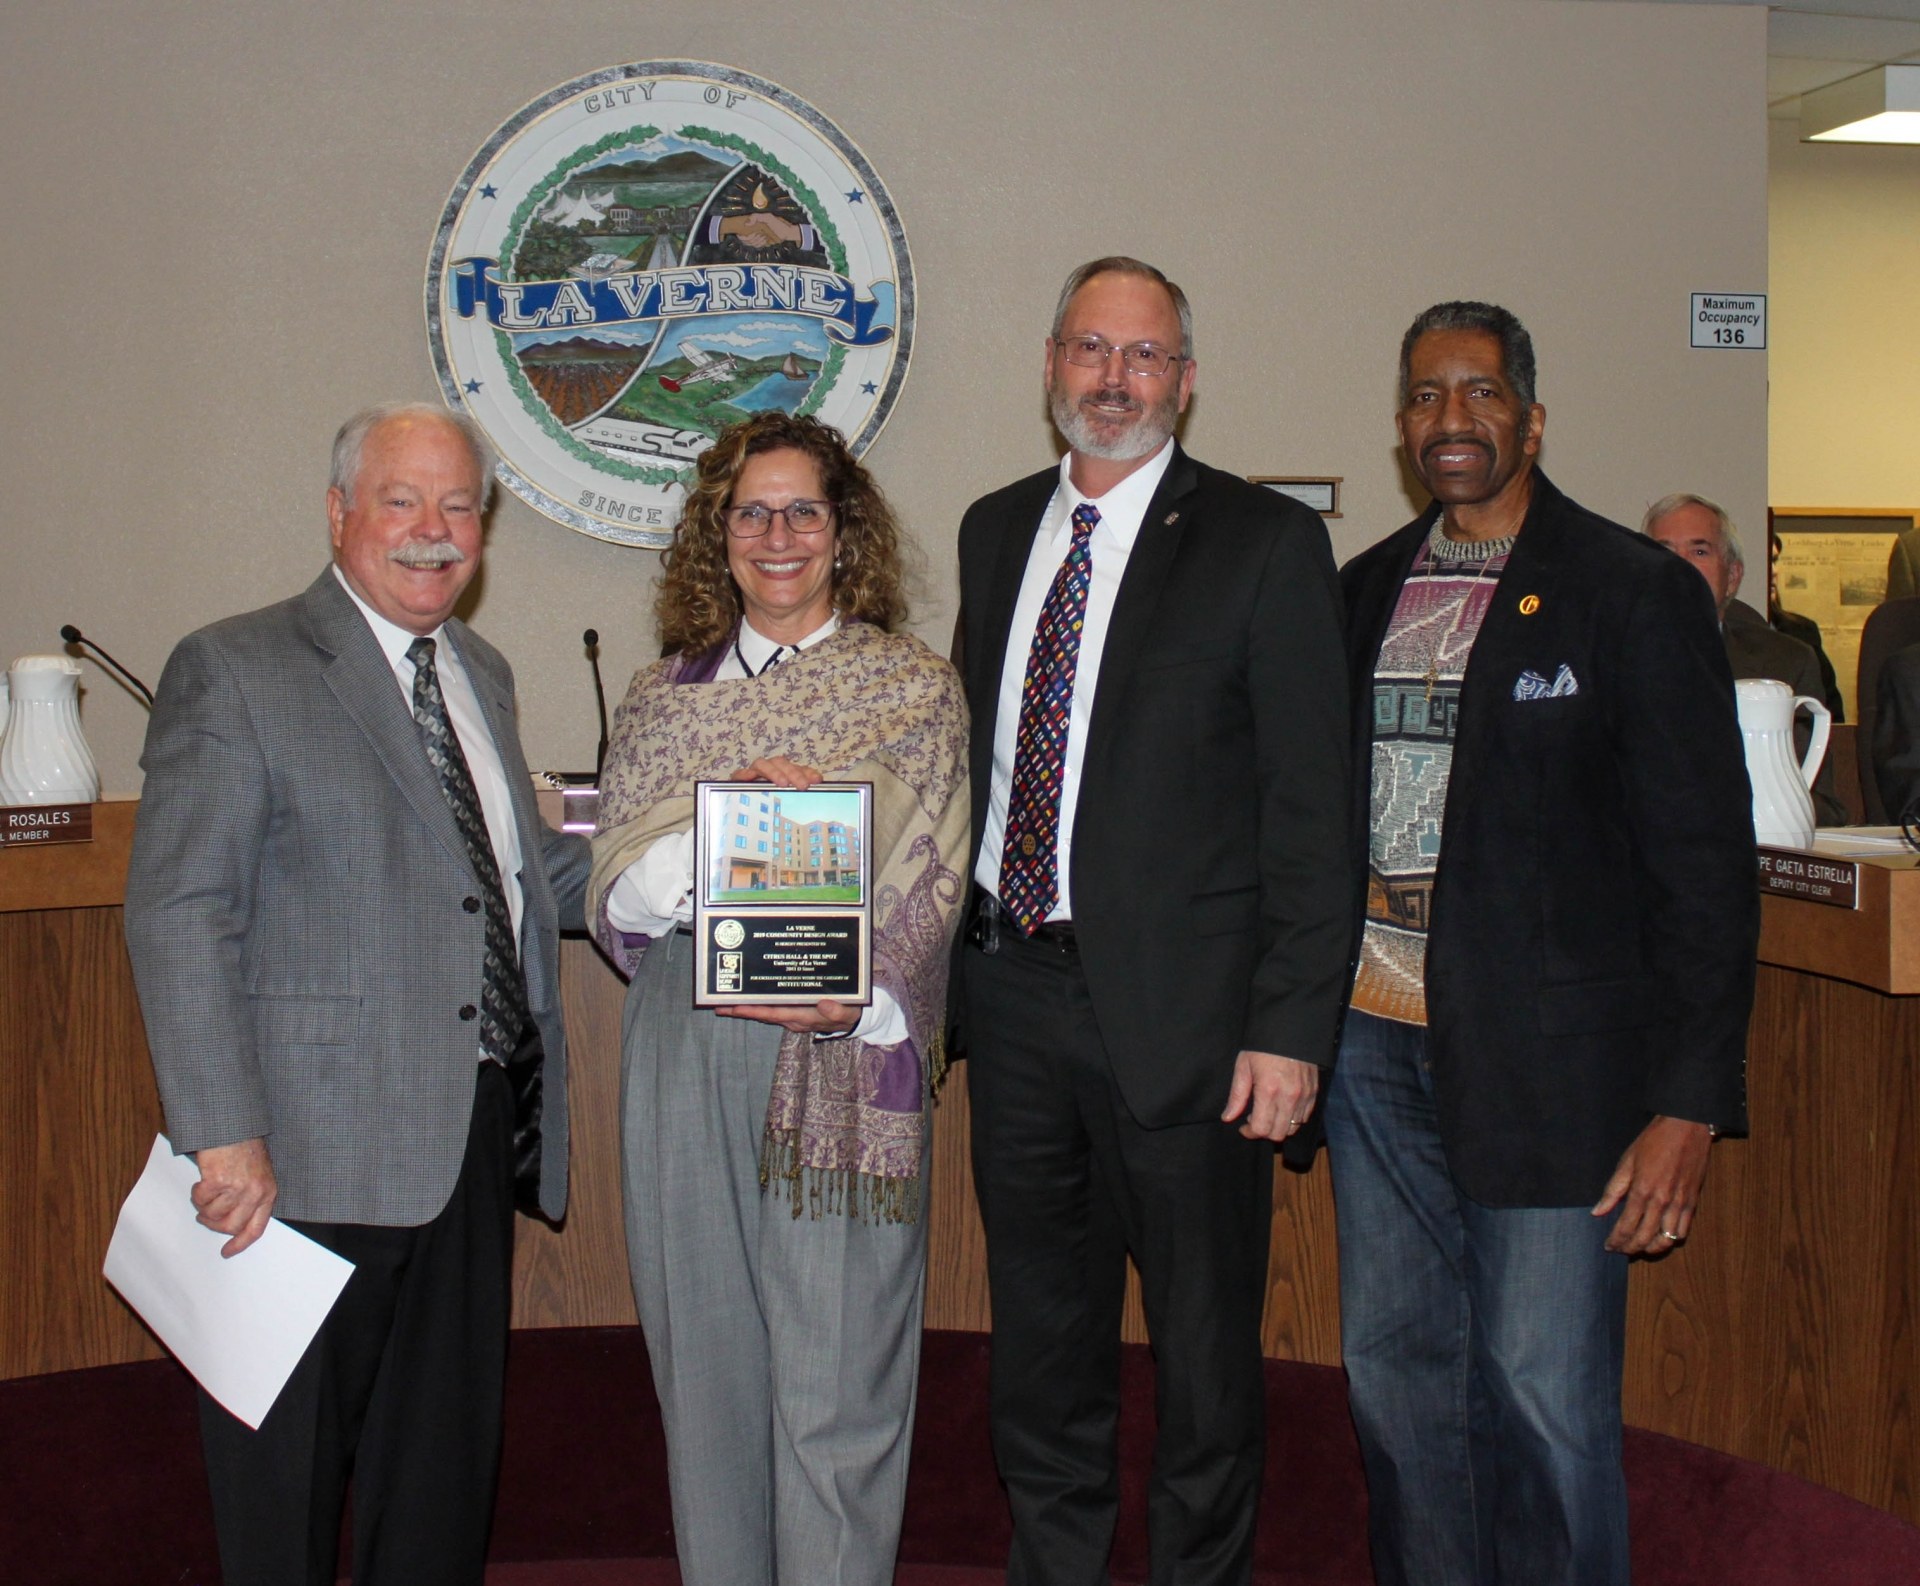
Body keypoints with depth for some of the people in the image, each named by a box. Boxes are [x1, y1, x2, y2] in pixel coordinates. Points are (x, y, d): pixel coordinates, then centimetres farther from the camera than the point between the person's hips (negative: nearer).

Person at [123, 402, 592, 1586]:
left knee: (445, 1475, 16)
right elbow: (179, 917, -13)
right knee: (287, 1471, 7)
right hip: (316, 1155, -6)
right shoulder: (234, 672, -6)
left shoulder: (483, 674, 16)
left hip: (475, 1141, 7)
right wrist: (226, 1135, -19)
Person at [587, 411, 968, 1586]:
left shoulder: (917, 689, 5)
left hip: (842, 1059, -3)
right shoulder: (665, 696, 14)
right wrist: (727, 825, -14)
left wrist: (855, 997, -20)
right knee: (705, 1350, 10)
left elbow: (929, 884, -3)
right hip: (686, 1049, 3)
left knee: (833, 1376, -3)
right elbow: (619, 888, 5)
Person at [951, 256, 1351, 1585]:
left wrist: (1291, 1029, -14)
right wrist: (955, 953, 9)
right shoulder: (996, 530, 11)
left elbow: (1310, 809, -9)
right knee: (1041, 1334, 18)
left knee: (1205, 1346, 8)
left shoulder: (1265, 543, -6)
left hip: (1180, 1004, -5)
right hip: (1014, 989, 5)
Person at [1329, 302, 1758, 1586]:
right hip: (1379, 1040, 5)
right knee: (1396, 1369, 13)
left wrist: (1692, 1100, -12)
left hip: (1547, 1051, -5)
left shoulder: (1635, 591, -4)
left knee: (1543, 1400, 0)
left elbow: (1706, 859, -7)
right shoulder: (1367, 590, 11)